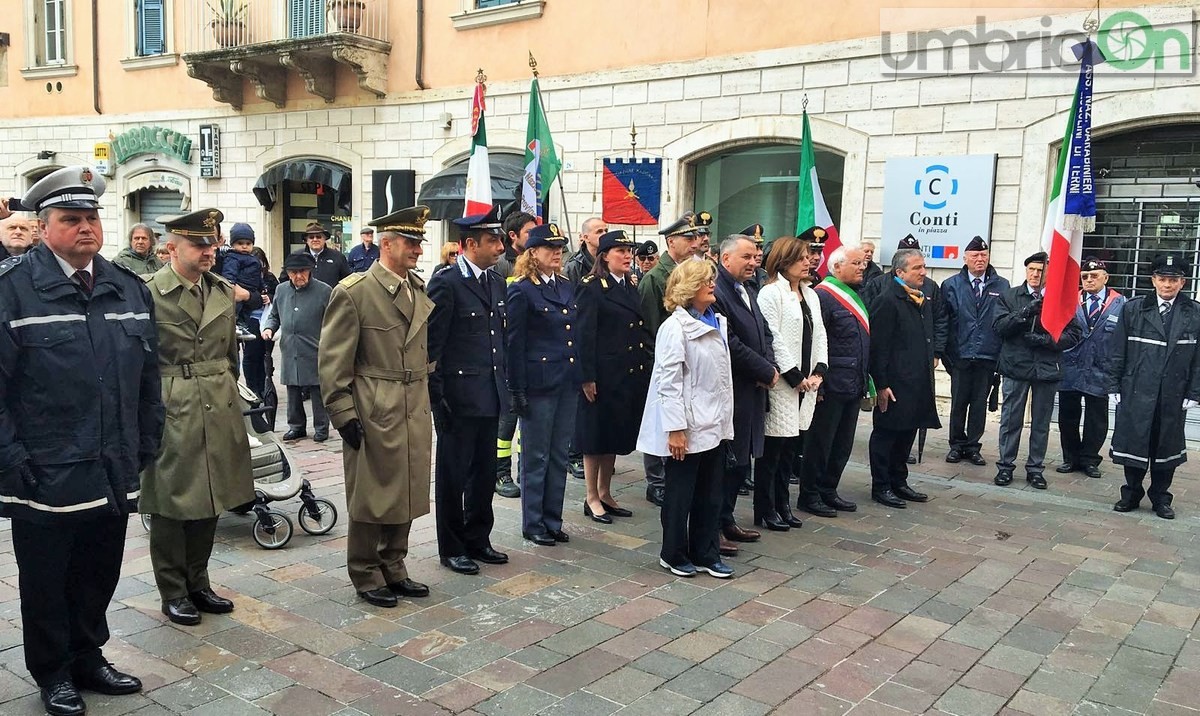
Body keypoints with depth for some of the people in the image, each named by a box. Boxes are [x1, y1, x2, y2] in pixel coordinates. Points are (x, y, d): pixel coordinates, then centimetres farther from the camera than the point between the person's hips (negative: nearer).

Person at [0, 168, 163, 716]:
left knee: (99, 576, 19)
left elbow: (149, 377, 11)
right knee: (46, 583, 13)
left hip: (114, 475, 5)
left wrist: (146, 446, 9)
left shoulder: (129, 289, 6)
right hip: (45, 479, -4)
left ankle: (88, 657, 38)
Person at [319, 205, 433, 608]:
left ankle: (393, 570, 29)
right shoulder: (353, 292, -10)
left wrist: (426, 398, 14)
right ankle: (366, 578, 20)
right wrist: (343, 414, -14)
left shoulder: (420, 291, 11)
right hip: (373, 413, -6)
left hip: (415, 411, 7)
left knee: (406, 495, 14)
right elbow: (332, 360, -11)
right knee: (370, 497, 5)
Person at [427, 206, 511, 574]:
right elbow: (432, 344, -13)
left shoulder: (496, 282, 11)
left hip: (490, 396, 7)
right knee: (453, 474, 7)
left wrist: (503, 384, 13)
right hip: (458, 397, -7)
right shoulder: (446, 282, -12)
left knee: (485, 471, 16)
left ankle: (478, 539, 31)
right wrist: (437, 397, -15)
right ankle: (451, 548, 21)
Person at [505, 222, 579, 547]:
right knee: (536, 457, 5)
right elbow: (514, 344, -10)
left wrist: (581, 376, 10)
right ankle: (532, 523, 18)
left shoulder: (567, 287, 11)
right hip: (538, 384, -6)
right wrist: (517, 390, -12)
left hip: (567, 384, 7)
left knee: (559, 456, 13)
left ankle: (552, 520, 25)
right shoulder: (522, 291, -9)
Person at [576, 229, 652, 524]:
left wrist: (645, 369, 7)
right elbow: (585, 333, -13)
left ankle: (605, 494, 27)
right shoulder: (592, 287, -8)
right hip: (603, 374, -7)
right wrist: (587, 377, -18)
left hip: (630, 374, 7)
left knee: (617, 434, 14)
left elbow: (642, 329, 14)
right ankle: (592, 499, 15)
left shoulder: (632, 286, 13)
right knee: (596, 434, 4)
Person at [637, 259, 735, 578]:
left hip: (713, 425, 7)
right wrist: (675, 429, -19)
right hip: (687, 426, -7)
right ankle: (673, 555, 22)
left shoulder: (718, 322, 10)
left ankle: (706, 553, 25)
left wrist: (724, 420, 14)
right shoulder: (675, 327, -13)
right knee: (680, 494, 7)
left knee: (712, 494, 13)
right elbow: (669, 382, -17)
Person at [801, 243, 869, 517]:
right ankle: (809, 496, 12)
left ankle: (828, 492, 27)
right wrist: (816, 382, -19)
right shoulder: (823, 296, -13)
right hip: (831, 386, -9)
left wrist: (866, 382, 17)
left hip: (854, 385, 9)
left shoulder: (855, 296, 16)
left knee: (842, 445, 15)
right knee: (820, 443, 2)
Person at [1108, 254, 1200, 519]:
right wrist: (1114, 386, -1)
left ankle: (1160, 498, 24)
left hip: (1173, 397, 1)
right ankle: (1131, 494, 21)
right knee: (1133, 443, 6)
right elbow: (1118, 351, 2)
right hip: (1136, 393, 0)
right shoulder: (1133, 309, 1)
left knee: (1166, 447, 10)